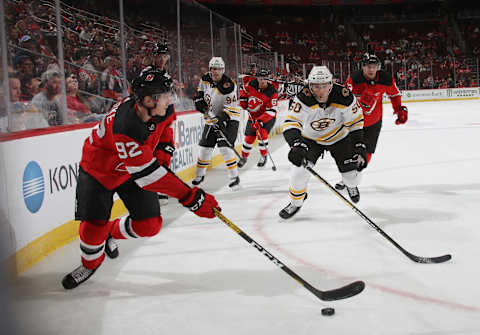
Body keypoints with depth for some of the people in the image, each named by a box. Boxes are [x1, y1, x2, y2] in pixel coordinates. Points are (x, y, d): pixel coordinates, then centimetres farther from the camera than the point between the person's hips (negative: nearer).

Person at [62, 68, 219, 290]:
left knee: (149, 225, -4)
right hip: (98, 170, -5)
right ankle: (90, 263, 23)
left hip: (133, 170, 6)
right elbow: (149, 175, -41)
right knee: (93, 226, -11)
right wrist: (192, 198, -41)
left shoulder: (163, 110, -20)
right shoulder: (123, 128, -41)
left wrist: (162, 151, -1)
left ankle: (112, 233, 28)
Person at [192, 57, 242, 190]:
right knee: (205, 147, 6)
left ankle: (234, 177, -10)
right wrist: (200, 101, 0)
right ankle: (200, 174, 25)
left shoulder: (229, 86, -21)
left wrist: (221, 119, -32)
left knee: (225, 147, -19)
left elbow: (230, 108, -21)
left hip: (228, 119, -6)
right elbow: (200, 91, 18)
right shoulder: (205, 79, -2)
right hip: (211, 119, 6)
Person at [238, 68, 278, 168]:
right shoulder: (251, 85, -14)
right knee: (249, 137, 2)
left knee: (262, 133, -23)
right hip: (253, 116, 4)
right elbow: (243, 92, 10)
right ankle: (244, 157, 23)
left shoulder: (272, 92, -25)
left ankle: (264, 157, -5)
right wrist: (244, 105, 1)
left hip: (268, 117, -4)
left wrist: (260, 121, -37)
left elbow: (271, 111, -29)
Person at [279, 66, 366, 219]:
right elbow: (290, 123, -38)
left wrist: (359, 147, -15)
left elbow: (355, 122, -13)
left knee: (351, 172, 0)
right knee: (299, 170, -15)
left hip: (339, 137, 1)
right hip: (311, 138, 0)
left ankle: (351, 186, 41)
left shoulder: (344, 97, -27)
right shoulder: (303, 99, -31)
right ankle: (296, 202, 13)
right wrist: (296, 145, -55)